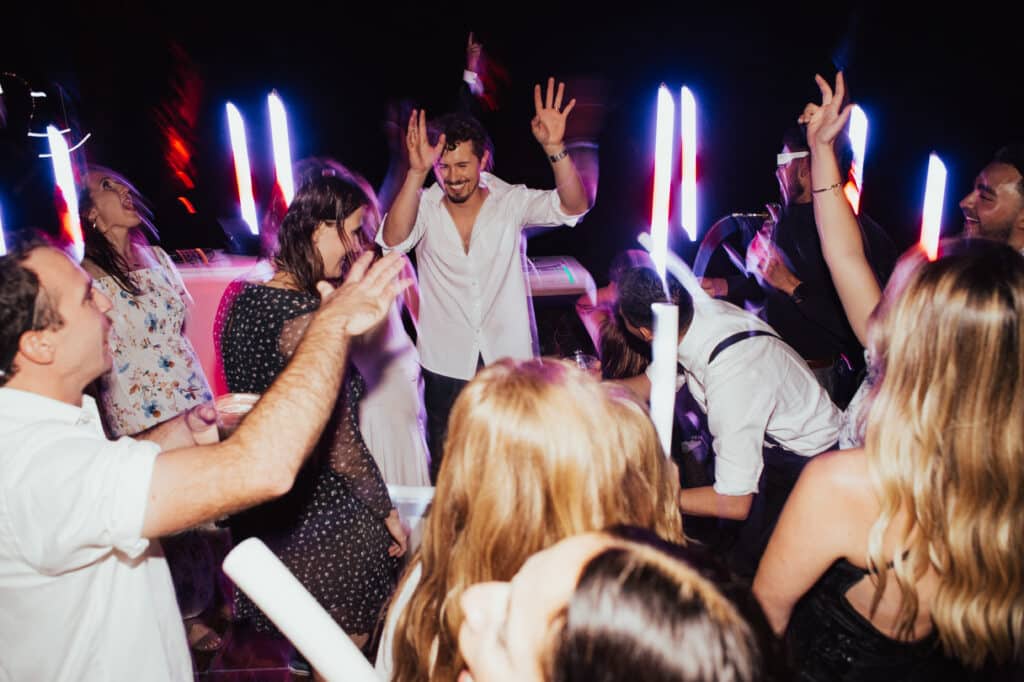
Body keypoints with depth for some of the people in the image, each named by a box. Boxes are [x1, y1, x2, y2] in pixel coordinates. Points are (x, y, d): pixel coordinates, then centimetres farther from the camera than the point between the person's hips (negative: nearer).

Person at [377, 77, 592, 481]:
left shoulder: (512, 201, -6)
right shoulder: (424, 206, -7)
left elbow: (574, 207, -18)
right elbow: (393, 240, -26)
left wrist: (554, 148, -35)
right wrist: (416, 173, -40)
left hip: (510, 358, 0)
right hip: (445, 364, 0)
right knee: (446, 468, 17)